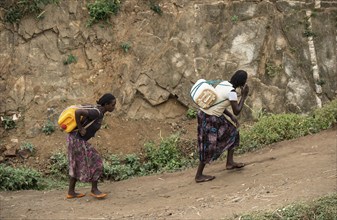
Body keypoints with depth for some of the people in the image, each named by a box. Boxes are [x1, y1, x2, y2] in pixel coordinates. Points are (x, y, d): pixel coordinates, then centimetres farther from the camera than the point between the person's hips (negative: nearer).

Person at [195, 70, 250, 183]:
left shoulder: (224, 84, 8)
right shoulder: (232, 92, -19)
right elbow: (237, 111, -15)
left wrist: (231, 116, 11)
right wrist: (244, 95, -8)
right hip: (209, 118, -9)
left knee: (232, 133, 18)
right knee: (209, 148, 2)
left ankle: (230, 162, 27)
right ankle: (199, 175, 13)